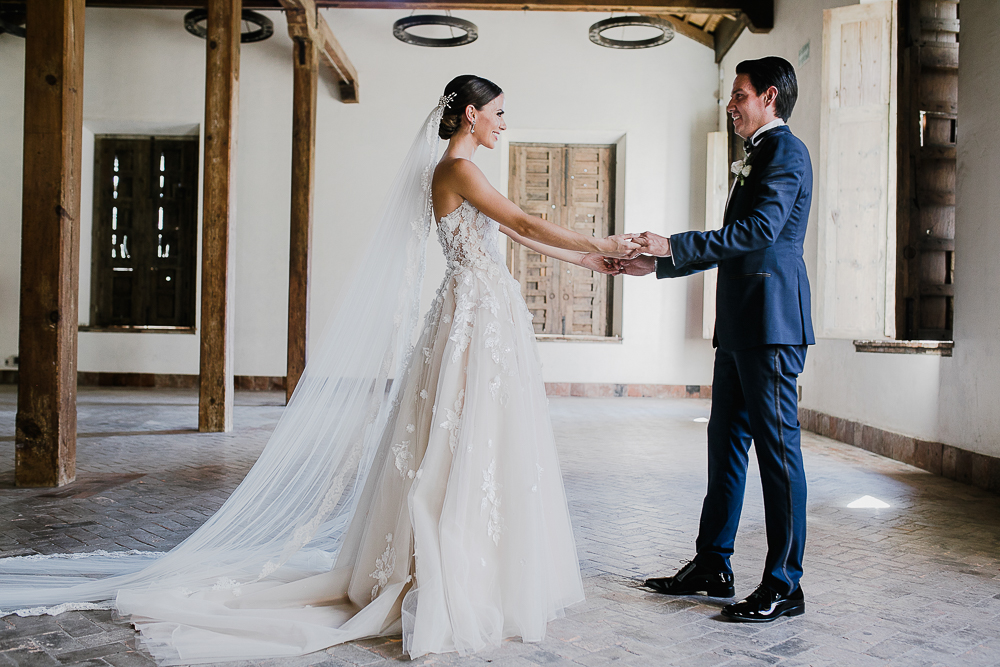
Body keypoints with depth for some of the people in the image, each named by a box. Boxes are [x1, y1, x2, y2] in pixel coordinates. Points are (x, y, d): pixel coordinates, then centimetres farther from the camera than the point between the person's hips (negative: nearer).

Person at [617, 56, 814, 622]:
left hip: (771, 323, -10)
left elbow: (760, 228, -21)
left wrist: (675, 245, -18)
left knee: (777, 447, -5)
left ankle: (784, 585, 4)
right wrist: (659, 264, 22)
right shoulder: (758, 157, 24)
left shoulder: (786, 150, -6)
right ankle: (712, 566, 20)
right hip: (740, 326, 10)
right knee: (727, 441, 11)